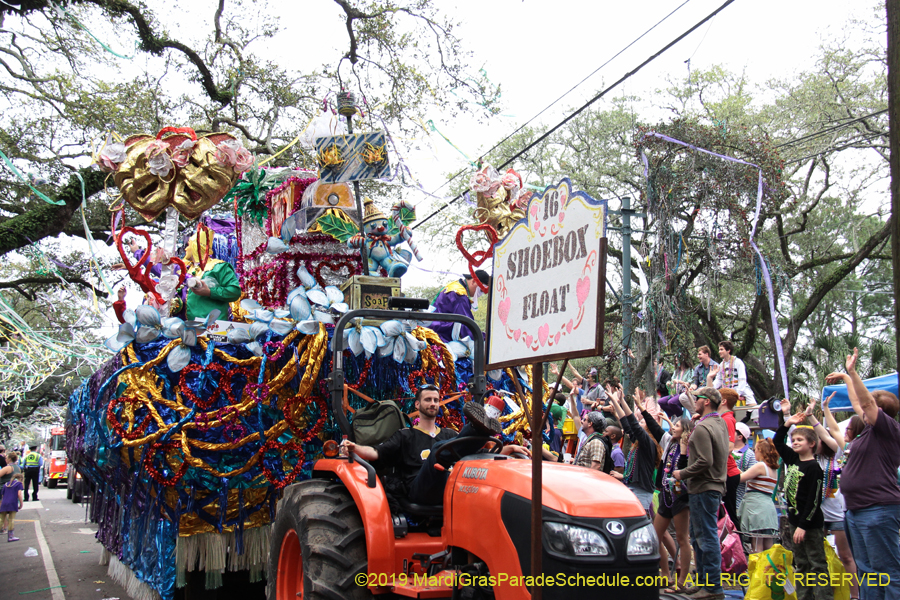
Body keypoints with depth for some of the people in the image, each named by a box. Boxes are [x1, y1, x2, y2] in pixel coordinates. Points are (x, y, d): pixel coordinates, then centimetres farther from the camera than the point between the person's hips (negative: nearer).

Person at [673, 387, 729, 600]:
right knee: (698, 537, 18)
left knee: (707, 537, -4)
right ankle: (703, 581, 26)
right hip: (715, 485, 10)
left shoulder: (702, 428, -18)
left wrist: (682, 474, -12)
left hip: (704, 488, -10)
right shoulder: (721, 424, 12)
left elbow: (704, 462, -25)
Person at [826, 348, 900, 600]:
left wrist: (852, 372, -24)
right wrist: (847, 378, 40)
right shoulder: (871, 431, 17)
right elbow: (858, 404, 31)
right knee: (867, 571, 12)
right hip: (856, 511, 10)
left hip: (879, 510, -10)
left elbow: (866, 402, -20)